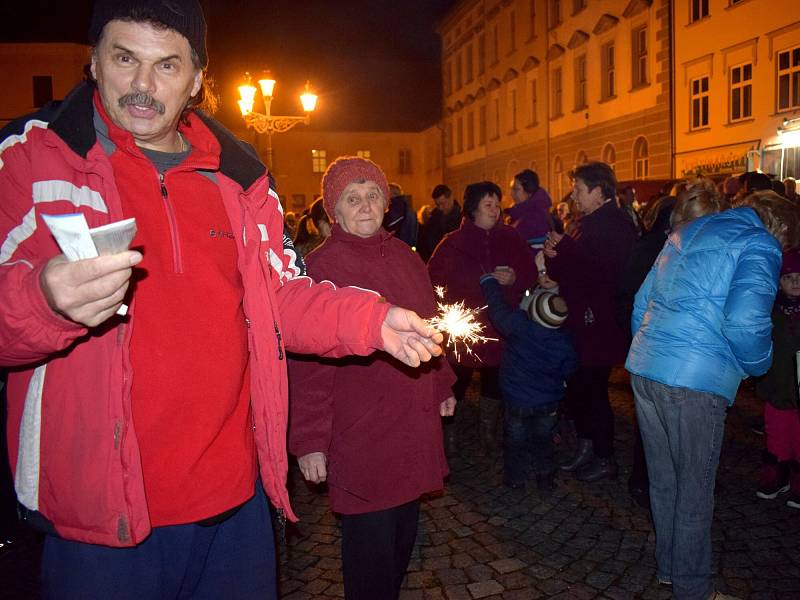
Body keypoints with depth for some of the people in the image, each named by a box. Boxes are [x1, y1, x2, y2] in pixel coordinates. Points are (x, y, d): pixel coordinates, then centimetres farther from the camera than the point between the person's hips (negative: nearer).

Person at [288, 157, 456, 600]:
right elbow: (308, 362, -15)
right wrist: (309, 440, -16)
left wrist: (442, 385, 19)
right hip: (361, 434, -6)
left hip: (413, 426, 7)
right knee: (371, 541, 6)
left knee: (404, 533, 20)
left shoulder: (405, 257, 7)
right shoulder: (322, 266, -13)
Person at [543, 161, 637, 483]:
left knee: (592, 390, 1)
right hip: (580, 322, 9)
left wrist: (564, 249, -22)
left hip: (599, 326, -9)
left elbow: (606, 274, -28)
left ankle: (605, 459, 17)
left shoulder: (616, 225, -15)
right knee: (577, 386, 15)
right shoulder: (588, 223, 14)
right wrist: (555, 255, -4)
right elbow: (569, 272, 17)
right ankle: (586, 447, 30)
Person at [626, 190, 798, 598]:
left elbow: (642, 303, 19)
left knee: (663, 478, 20)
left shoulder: (684, 234, 17)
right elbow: (745, 324, -18)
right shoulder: (759, 246, -5)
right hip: (694, 381, -7)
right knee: (694, 488, 9)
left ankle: (668, 565, 37)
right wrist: (759, 365, 2)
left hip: (643, 368, 7)